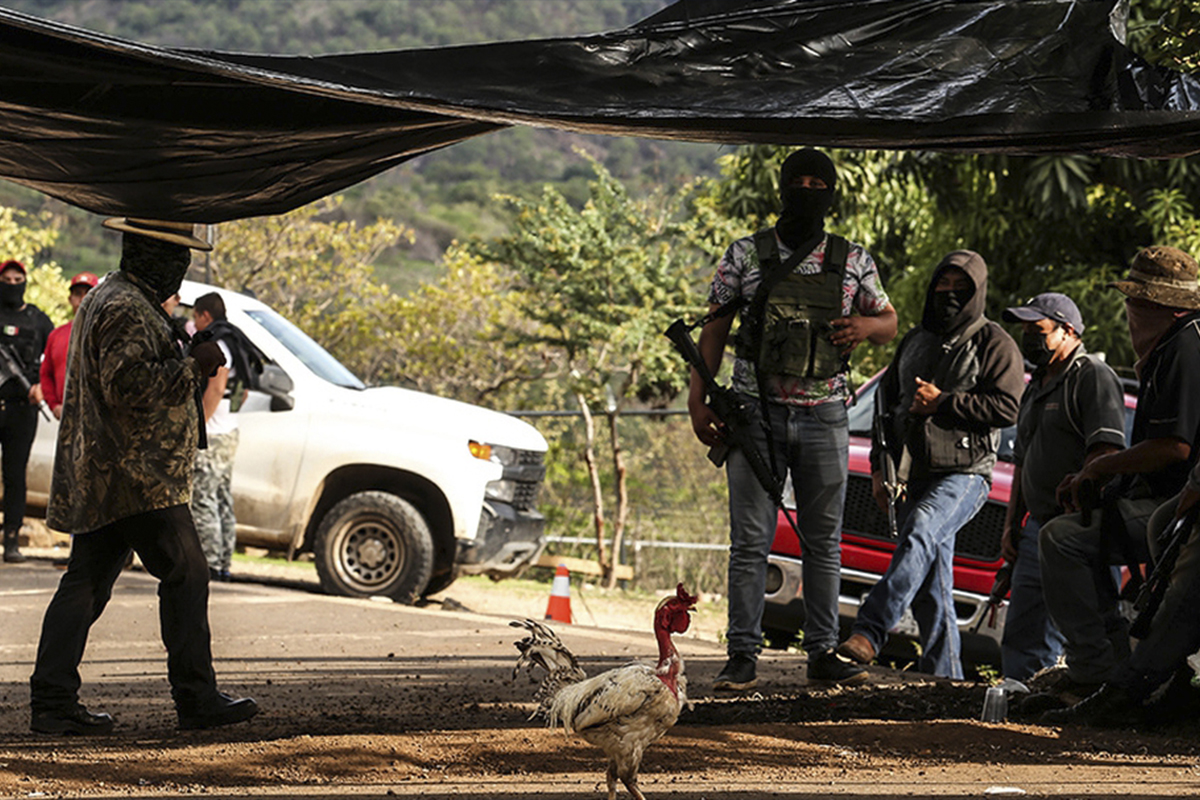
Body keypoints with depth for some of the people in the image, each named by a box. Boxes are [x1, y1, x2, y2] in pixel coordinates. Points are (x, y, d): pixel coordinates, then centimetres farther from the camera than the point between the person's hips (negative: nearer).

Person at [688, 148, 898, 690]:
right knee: (750, 540, -3)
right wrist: (698, 400, -3)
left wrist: (865, 326, -7)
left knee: (824, 540, 7)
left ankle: (823, 653, 14)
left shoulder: (854, 262, 7)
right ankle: (743, 657, 0)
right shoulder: (745, 256, 3)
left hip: (823, 417, 2)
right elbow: (714, 329, 6)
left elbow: (890, 323, 17)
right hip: (756, 415, -2)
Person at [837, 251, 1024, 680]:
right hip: (913, 476, 7)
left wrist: (942, 403, -12)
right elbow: (886, 400, 25)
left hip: (965, 474, -7)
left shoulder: (993, 343, 2)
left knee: (920, 532, -31)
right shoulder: (915, 341, 20)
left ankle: (869, 632, -43)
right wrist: (879, 466, 18)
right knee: (931, 583, 4)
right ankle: (943, 673, 8)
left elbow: (1006, 406, -10)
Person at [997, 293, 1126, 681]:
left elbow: (1105, 452, -17)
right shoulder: (1036, 388, 23)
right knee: (1021, 636, 7)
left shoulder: (1093, 376, -6)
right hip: (1038, 528, 9)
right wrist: (1012, 524, 20)